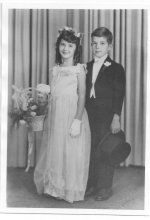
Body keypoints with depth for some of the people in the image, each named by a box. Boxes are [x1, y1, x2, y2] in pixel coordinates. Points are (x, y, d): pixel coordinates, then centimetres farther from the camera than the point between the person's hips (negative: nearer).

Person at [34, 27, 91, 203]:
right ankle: (54, 188, 25)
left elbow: (82, 96, -9)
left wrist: (77, 120, -17)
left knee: (72, 154, 0)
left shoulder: (79, 69, -3)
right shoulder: (54, 70, 11)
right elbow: (51, 96, 14)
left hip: (72, 115, -5)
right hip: (55, 117, 5)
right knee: (53, 152, 10)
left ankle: (71, 191, 15)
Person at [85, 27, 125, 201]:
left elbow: (119, 95, -8)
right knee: (90, 151, 9)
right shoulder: (86, 67, 11)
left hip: (107, 117, -4)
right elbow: (83, 92, 12)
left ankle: (105, 187, 16)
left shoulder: (116, 69, -3)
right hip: (88, 116, 4)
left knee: (106, 152, 3)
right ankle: (91, 185, 23)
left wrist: (116, 117, -14)